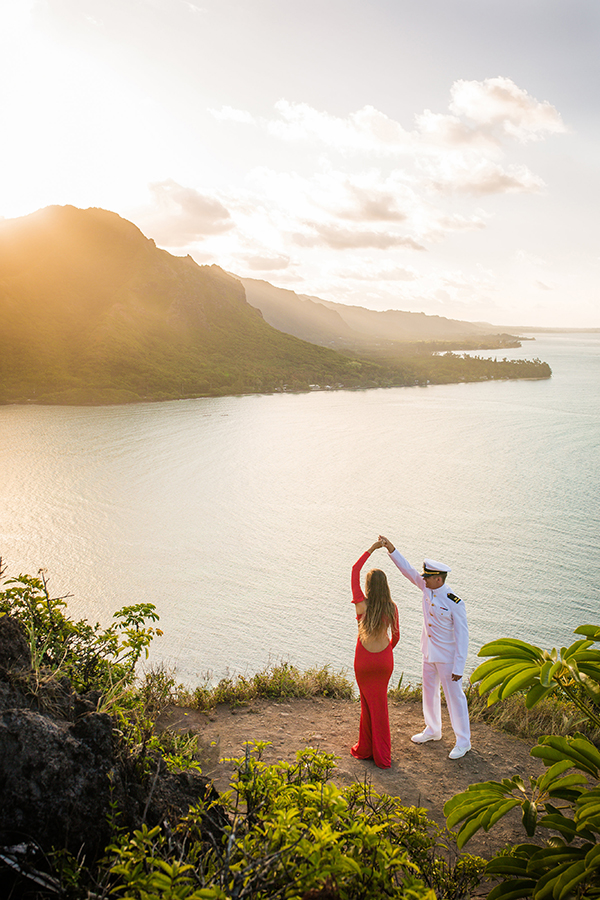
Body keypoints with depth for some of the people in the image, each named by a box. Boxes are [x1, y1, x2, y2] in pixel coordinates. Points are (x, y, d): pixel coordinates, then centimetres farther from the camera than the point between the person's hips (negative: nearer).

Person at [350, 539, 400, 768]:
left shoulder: (361, 604, -18)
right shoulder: (392, 608, -12)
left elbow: (355, 570, -9)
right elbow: (396, 635, 1)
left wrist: (372, 548, -4)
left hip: (364, 660, -2)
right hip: (384, 660, 2)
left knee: (368, 703, 15)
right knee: (380, 704, 17)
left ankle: (365, 749, 28)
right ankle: (381, 755, 23)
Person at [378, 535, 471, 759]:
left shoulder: (454, 603, -26)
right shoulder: (427, 588, -7)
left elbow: (462, 637, -21)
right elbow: (408, 569, -1)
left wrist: (458, 668, -19)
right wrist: (391, 550, -12)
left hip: (447, 657, -7)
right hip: (428, 653, 7)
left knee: (454, 697, 5)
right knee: (429, 692, 21)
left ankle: (463, 741, 20)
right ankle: (433, 730, 41)